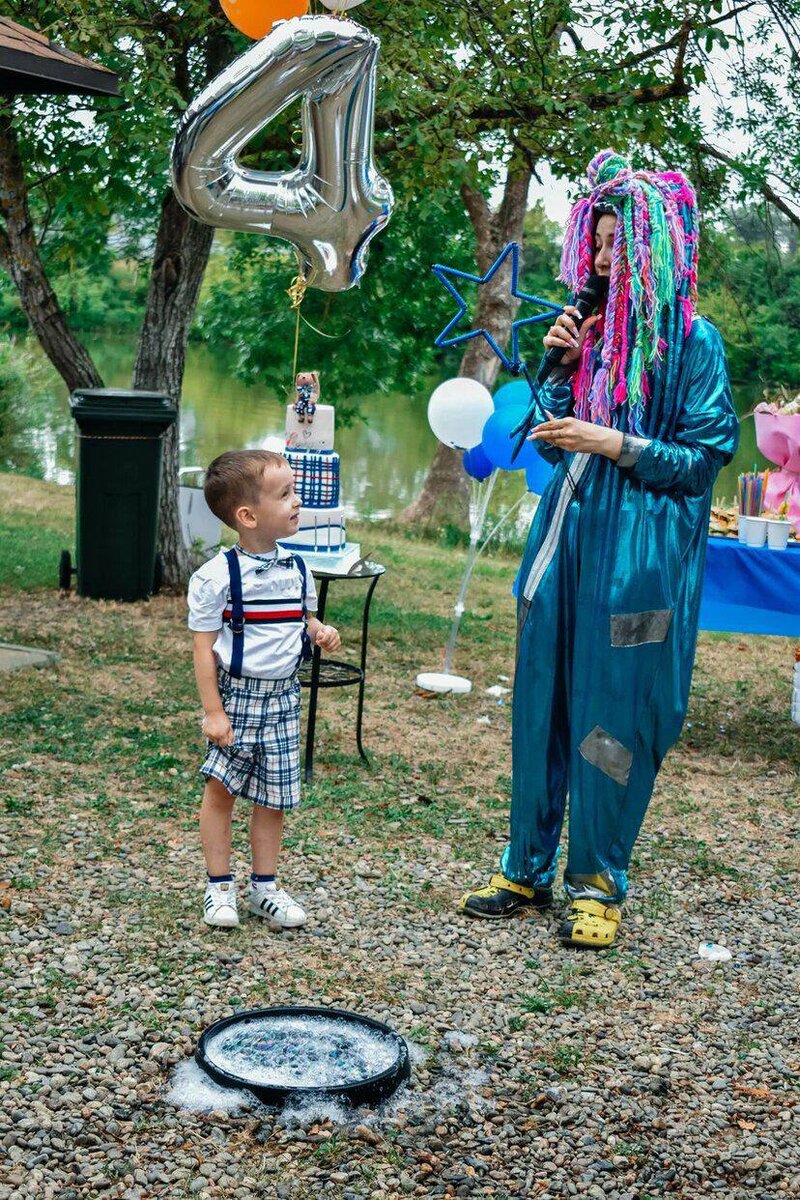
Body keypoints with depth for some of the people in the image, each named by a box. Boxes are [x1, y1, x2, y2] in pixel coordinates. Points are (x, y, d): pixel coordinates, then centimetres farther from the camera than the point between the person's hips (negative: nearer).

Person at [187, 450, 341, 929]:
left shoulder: (296, 569, 2)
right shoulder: (217, 576, -14)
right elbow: (204, 646, -11)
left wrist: (320, 632, -6)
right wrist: (213, 711, -13)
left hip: (283, 697, 5)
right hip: (235, 695, -4)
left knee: (275, 793, 9)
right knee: (222, 789, 6)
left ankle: (265, 886, 22)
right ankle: (220, 886, 20)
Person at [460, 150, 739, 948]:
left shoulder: (690, 340, -5)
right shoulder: (588, 330, 12)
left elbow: (707, 455, -7)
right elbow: (552, 439, 12)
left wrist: (618, 445, -14)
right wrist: (564, 366, -2)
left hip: (641, 547, -6)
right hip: (566, 532, 6)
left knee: (614, 713, 0)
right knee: (541, 700, 8)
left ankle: (598, 880, 14)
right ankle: (529, 867, 20)